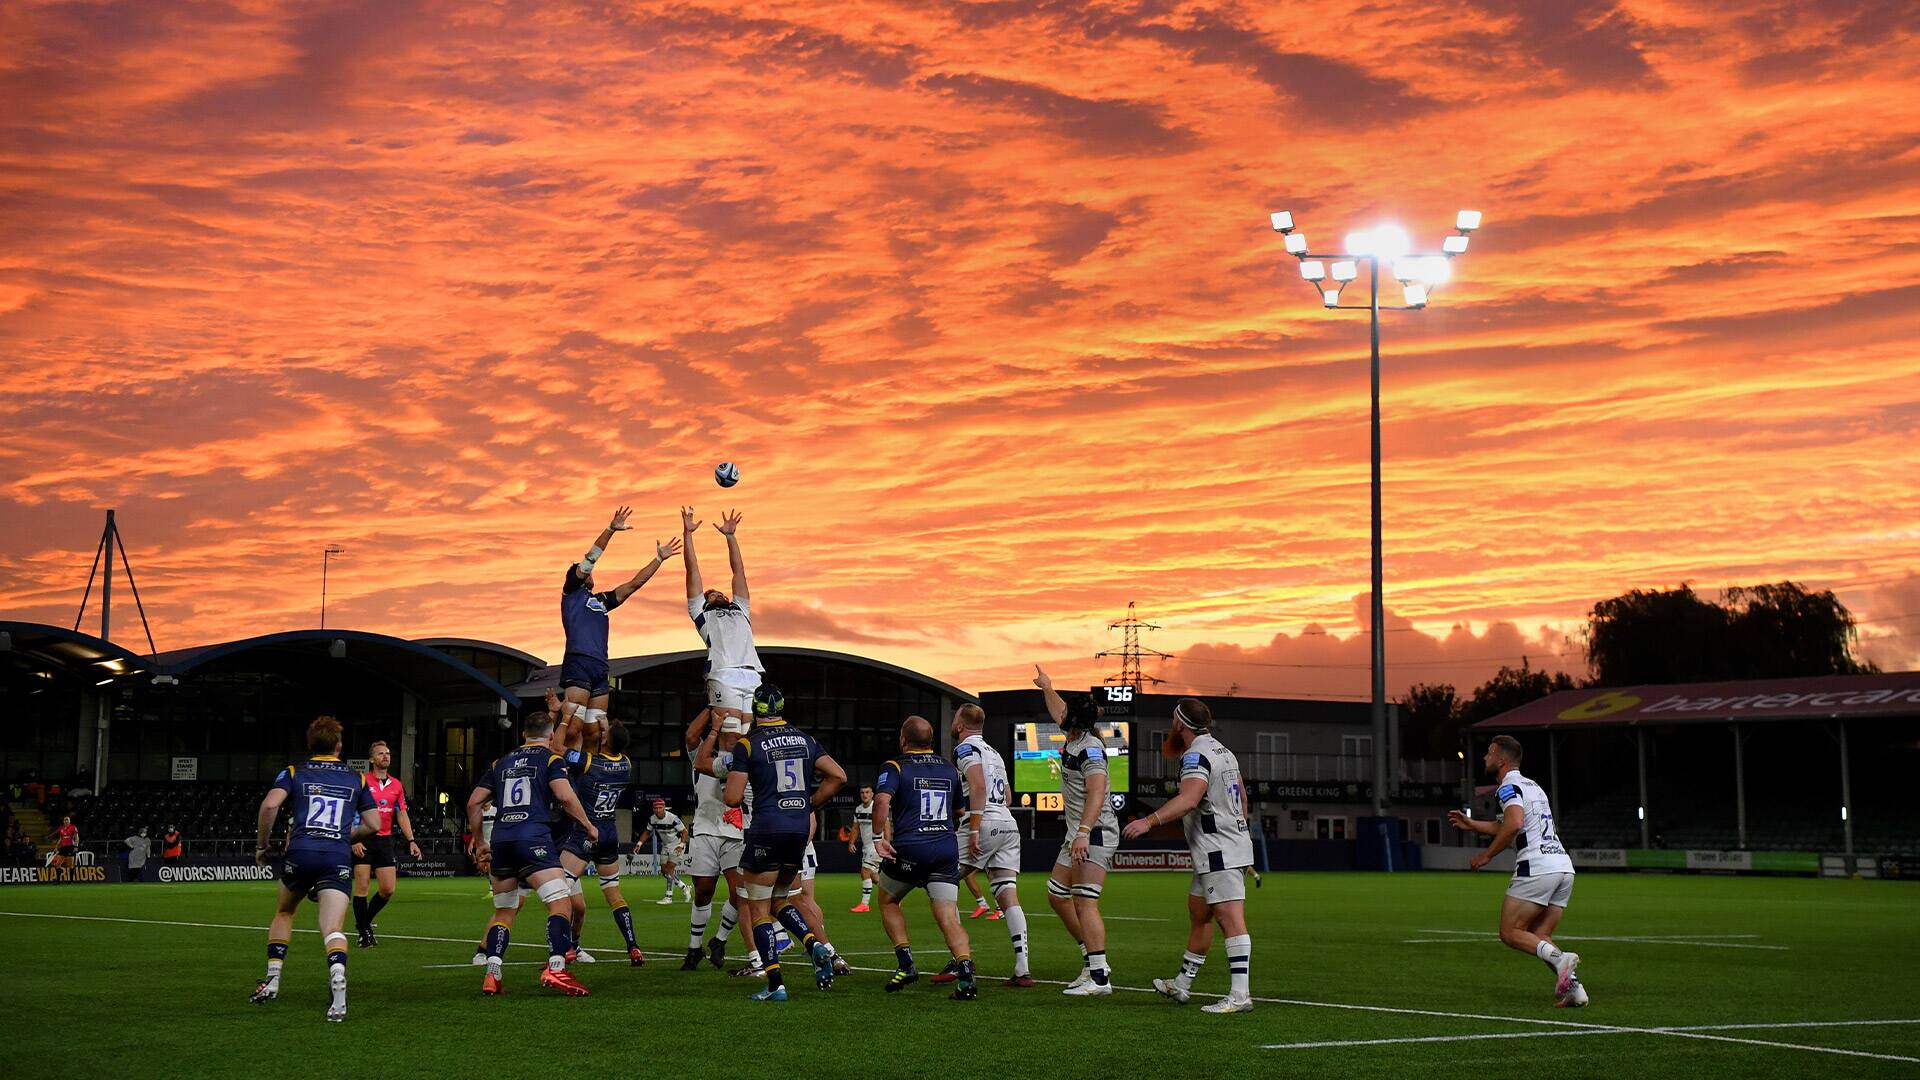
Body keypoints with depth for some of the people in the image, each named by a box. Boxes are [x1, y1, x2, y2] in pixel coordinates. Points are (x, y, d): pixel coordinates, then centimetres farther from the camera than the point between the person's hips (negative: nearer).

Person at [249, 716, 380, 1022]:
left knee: (283, 912, 27)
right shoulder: (356, 778, 18)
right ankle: (338, 978, -37)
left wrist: (261, 844, 6)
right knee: (333, 929, -9)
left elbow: (270, 804, -5)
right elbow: (373, 824, 16)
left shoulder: (294, 772, 13)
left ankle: (272, 980, 22)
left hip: (300, 852, 0)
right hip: (339, 857, 0)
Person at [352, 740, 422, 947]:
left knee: (388, 889, 1)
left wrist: (411, 841, 4)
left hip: (385, 840, 5)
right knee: (362, 886, -6)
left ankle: (364, 921, 23)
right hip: (363, 842, -5)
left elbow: (402, 814, 13)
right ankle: (364, 932, 3)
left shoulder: (397, 785, 11)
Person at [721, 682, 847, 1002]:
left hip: (767, 829, -5)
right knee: (779, 898, 23)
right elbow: (838, 775, 5)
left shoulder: (747, 745, -7)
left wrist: (727, 793, 13)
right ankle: (817, 943, -2)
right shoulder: (805, 740, 9)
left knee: (758, 909, 5)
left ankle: (775, 985, -2)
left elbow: (733, 798, -10)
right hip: (800, 829, 5)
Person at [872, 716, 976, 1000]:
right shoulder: (949, 769, 16)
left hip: (907, 849, -3)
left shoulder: (895, 768, -1)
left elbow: (882, 800, -19)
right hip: (946, 848, 3)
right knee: (948, 918, -2)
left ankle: (905, 963, 10)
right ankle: (966, 974, -22)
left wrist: (881, 837, -16)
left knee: (888, 901, 22)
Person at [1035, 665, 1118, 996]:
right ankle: (1094, 963, 18)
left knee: (1084, 903, -16)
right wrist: (1047, 688, 49)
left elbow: (1097, 793, -27)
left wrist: (1083, 832, -36)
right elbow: (1059, 714, 35)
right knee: (1057, 896, 13)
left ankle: (1099, 978, -18)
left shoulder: (1090, 749, -16)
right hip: (1078, 833, 10)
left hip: (1095, 832, -10)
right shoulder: (1073, 739, 12)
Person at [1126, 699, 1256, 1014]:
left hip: (1219, 854, -10)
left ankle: (1240, 995, -19)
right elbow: (1242, 797, 28)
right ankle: (1182, 985, 29)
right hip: (1234, 845, 10)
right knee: (1198, 914, 18)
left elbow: (1189, 799, -32)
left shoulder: (1196, 756, -15)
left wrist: (1150, 820, -39)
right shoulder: (1223, 752, 17)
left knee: (1231, 919, -14)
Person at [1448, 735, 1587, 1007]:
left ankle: (1560, 958, -23)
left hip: (1536, 867, -9)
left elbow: (1514, 824, -23)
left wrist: (1487, 855, -12)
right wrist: (1470, 825, 43)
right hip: (1564, 866, 9)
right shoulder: (1533, 786, 26)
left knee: (1510, 933, -2)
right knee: (1540, 938, 11)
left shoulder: (1509, 788, -4)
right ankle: (1573, 986, -8)